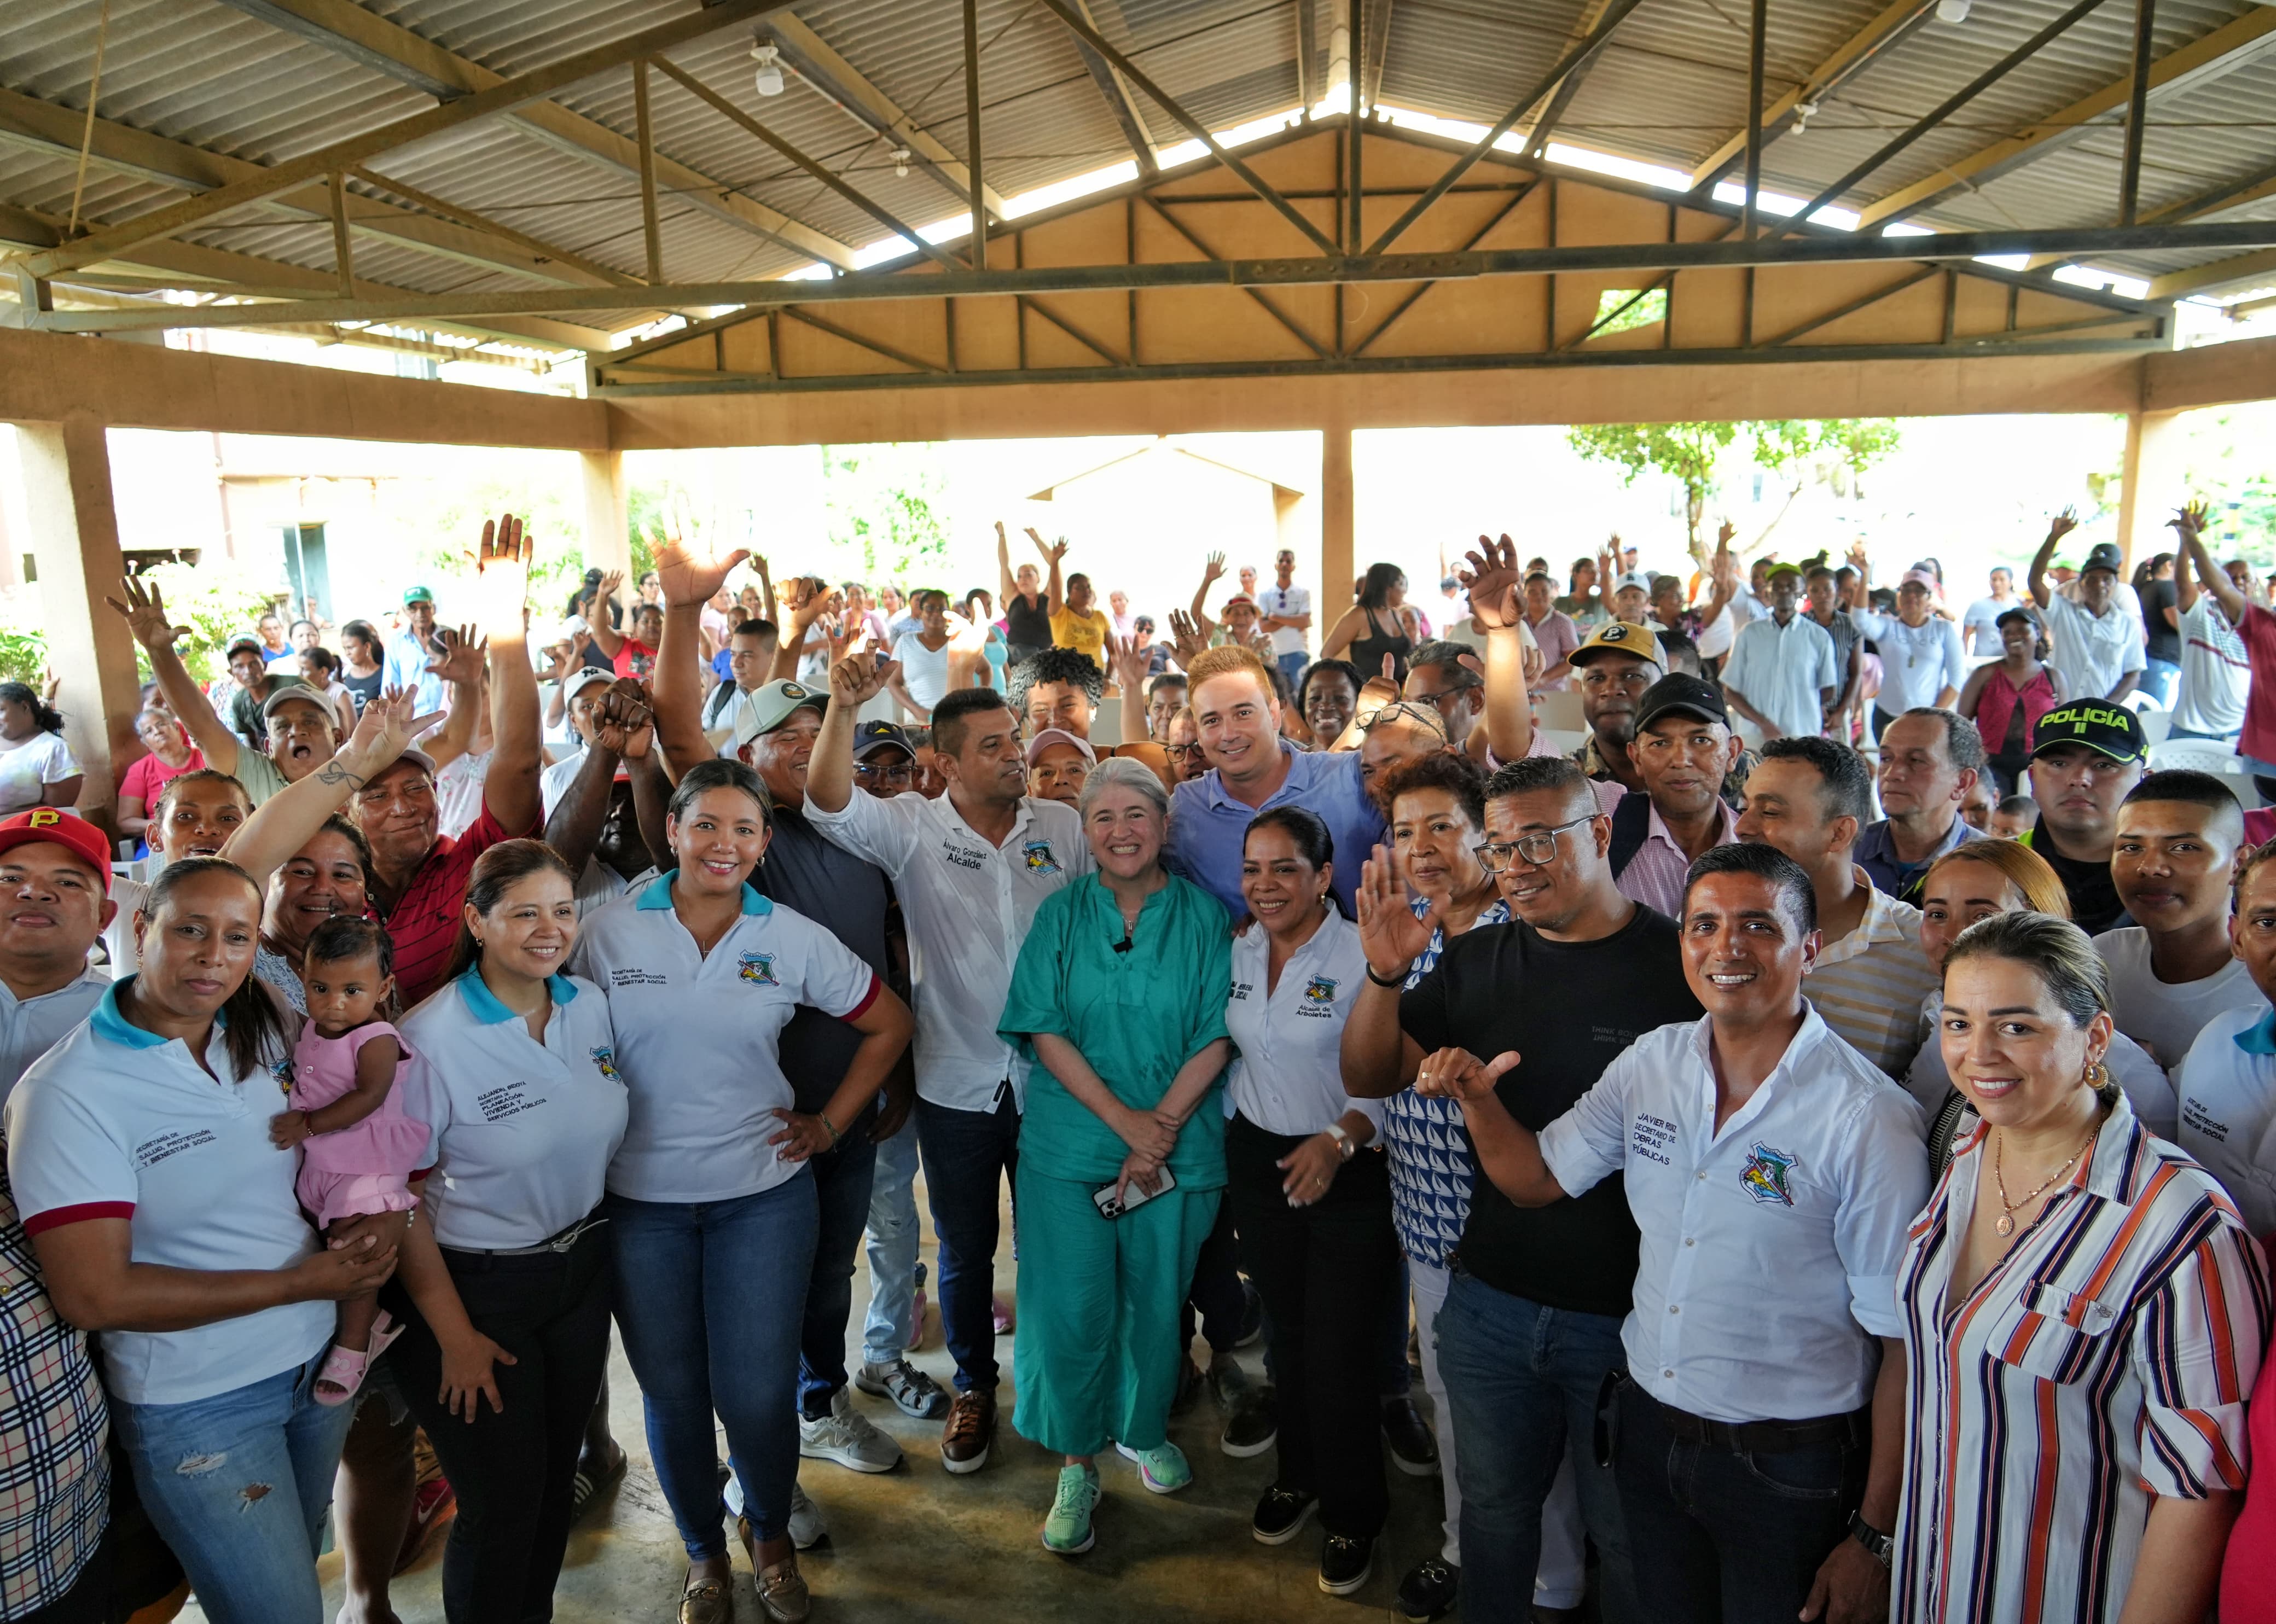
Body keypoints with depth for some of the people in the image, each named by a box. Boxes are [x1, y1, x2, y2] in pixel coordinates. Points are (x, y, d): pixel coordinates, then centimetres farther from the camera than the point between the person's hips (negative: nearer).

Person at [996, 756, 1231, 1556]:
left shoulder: (1203, 916, 0)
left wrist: (1162, 1124, -14)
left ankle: (1144, 1429, 38)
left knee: (1156, 1299, 13)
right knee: (1070, 1306, 1)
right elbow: (1044, 1030, -6)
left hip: (1178, 1145, 1)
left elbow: (1215, 1037, -4)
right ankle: (1076, 1464, 21)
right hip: (1071, 1144, 0)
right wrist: (1122, 1119, -15)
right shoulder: (1060, 914, 1)